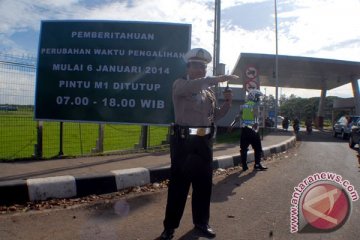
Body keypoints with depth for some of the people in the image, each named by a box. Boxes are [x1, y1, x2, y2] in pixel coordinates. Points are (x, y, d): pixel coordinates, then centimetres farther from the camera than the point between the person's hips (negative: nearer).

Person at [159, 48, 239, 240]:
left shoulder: (209, 91, 16)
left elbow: (214, 116, 20)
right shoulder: (180, 84, -3)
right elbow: (192, 86, -27)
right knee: (179, 183, 1)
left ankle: (201, 223, 29)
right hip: (183, 140, -6)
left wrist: (227, 103, 4)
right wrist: (217, 79, -32)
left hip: (205, 141, 6)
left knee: (204, 183, 12)